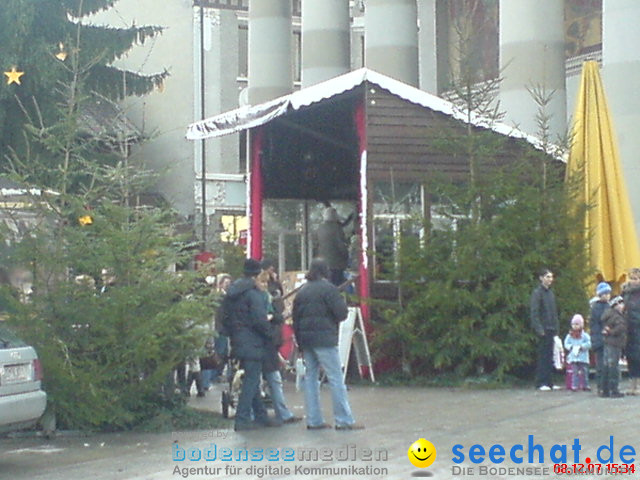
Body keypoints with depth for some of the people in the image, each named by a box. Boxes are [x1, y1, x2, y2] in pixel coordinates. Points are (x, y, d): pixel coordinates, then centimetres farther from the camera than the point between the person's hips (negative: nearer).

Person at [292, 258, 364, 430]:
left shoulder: (302, 292, 14)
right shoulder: (328, 289, -7)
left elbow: (295, 319, 16)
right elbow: (341, 313, -13)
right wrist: (343, 303, 9)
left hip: (305, 339, 7)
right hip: (324, 339, -7)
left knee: (310, 377, 10)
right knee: (336, 379, -4)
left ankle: (314, 420, 10)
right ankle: (344, 420, -5)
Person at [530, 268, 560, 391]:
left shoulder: (550, 293, 17)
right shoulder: (537, 292, -7)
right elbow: (534, 313, -13)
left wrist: (556, 328, 14)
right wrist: (539, 329, -19)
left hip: (551, 330, 7)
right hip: (543, 329, -7)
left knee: (549, 357, 8)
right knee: (543, 356, -6)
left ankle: (548, 382, 12)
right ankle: (541, 383, -3)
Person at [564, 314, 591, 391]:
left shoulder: (584, 335, 1)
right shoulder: (570, 335, 8)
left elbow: (588, 343, -6)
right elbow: (566, 343, 8)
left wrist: (581, 346, -17)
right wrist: (571, 347, -10)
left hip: (583, 357, -1)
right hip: (573, 357, 1)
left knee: (584, 371, 3)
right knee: (575, 372, -1)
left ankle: (585, 385, 12)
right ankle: (575, 385, 1)